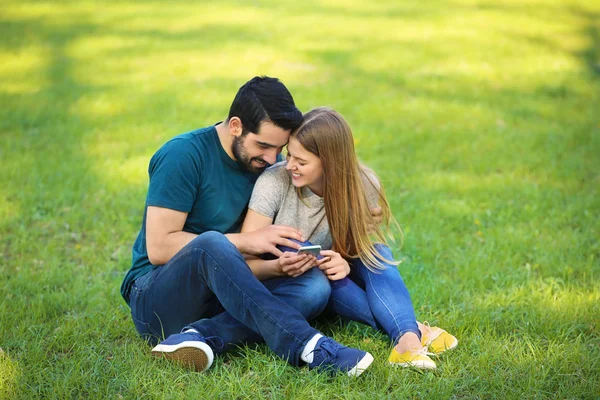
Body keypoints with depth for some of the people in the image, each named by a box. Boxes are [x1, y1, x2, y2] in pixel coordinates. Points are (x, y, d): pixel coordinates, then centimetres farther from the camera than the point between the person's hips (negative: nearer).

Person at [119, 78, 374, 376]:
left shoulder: (270, 163, 6)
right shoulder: (184, 155, -13)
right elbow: (158, 248, -19)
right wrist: (246, 241, -21)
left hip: (222, 297, 6)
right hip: (156, 302, -5)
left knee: (315, 284, -21)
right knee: (212, 244, -37)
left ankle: (202, 335, -36)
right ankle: (306, 346, -43)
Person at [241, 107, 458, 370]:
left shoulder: (363, 185, -17)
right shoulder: (274, 183, -24)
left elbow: (360, 248, -9)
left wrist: (346, 264, -34)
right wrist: (278, 267, -46)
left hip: (337, 279, 2)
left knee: (372, 249, -27)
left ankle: (407, 338, -46)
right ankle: (416, 329, -38)